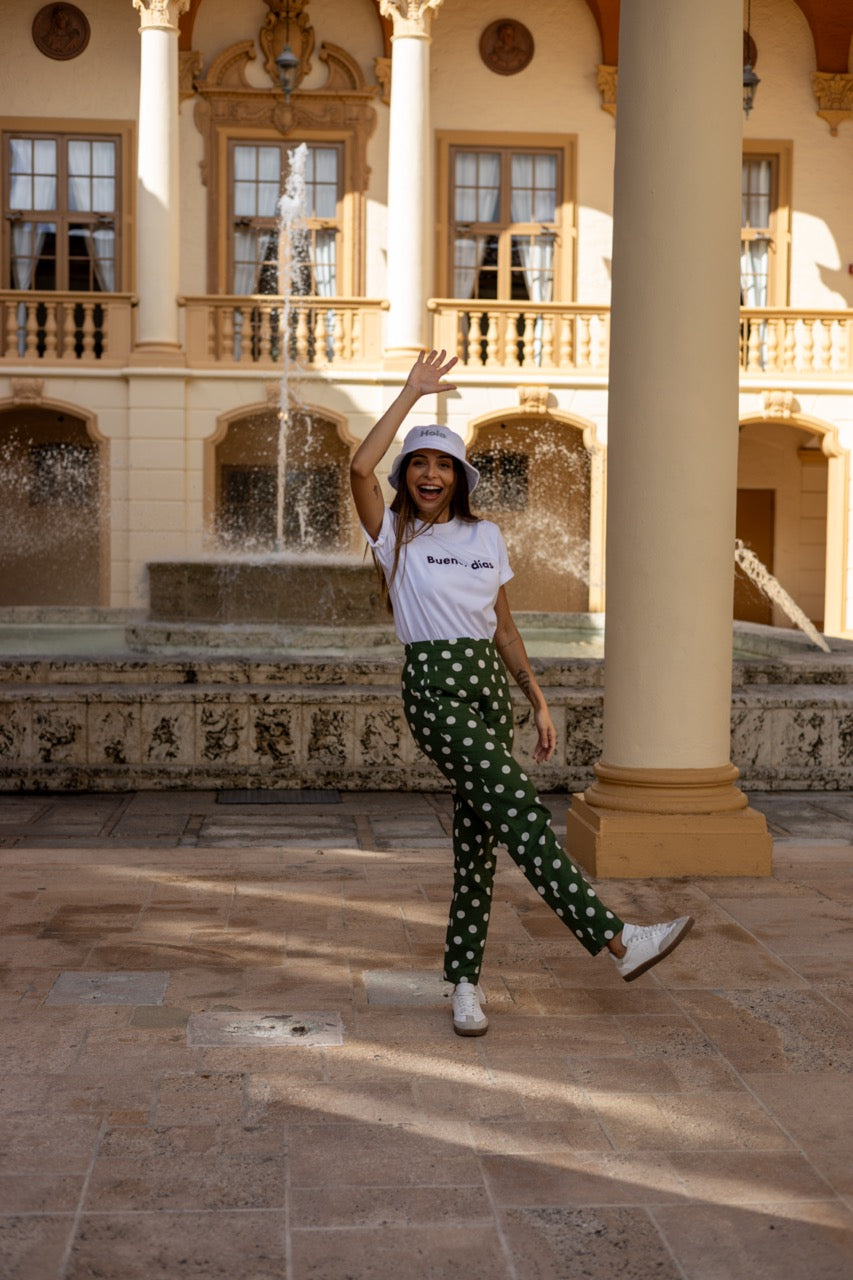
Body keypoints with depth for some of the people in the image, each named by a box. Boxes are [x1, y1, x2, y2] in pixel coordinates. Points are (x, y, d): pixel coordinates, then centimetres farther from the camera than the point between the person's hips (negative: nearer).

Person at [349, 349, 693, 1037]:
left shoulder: (486, 537, 13)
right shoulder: (394, 534, 2)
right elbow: (360, 468, -16)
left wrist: (539, 701, 11)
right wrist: (413, 392, -10)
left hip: (490, 682, 5)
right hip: (434, 686, -5)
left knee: (478, 831, 4)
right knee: (519, 805, -19)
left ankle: (465, 981, 12)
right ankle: (615, 938, -25)